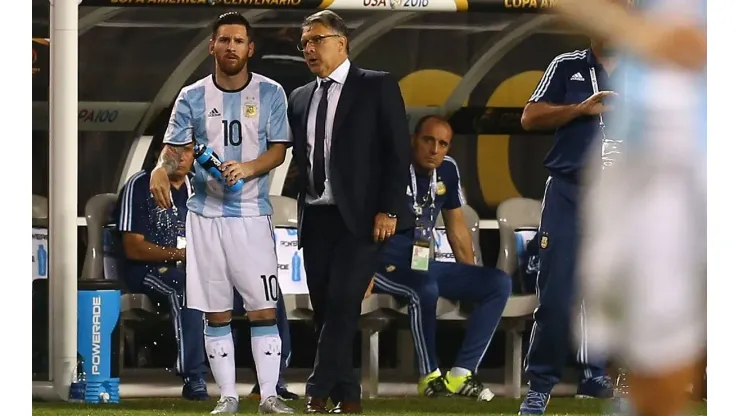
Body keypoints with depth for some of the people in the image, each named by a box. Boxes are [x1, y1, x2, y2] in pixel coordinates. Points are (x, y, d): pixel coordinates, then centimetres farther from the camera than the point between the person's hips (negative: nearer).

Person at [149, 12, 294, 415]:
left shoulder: (270, 93, 1)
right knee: (216, 313, 3)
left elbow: (278, 150, 0)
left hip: (252, 215, -1)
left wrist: (247, 169, -19)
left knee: (264, 309, -5)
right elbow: (174, 148, 4)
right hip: (205, 215, 1)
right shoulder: (192, 97, 5)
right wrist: (160, 169, -19)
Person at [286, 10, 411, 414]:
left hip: (359, 216, -6)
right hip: (315, 218, 6)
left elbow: (398, 151, -5)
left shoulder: (377, 86, 0)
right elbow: (298, 157, 16)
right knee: (324, 308, 3)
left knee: (342, 303, -14)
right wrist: (300, 209, 2)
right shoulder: (299, 98, 15)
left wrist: (388, 210, -12)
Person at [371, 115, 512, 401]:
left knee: (499, 284, -5)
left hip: (424, 264, 8)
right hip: (387, 263, -8)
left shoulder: (447, 170, 7)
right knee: (425, 288, -39)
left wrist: (473, 280, 18)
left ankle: (462, 373, -12)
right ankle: (430, 375, -20)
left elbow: (456, 227, 18)